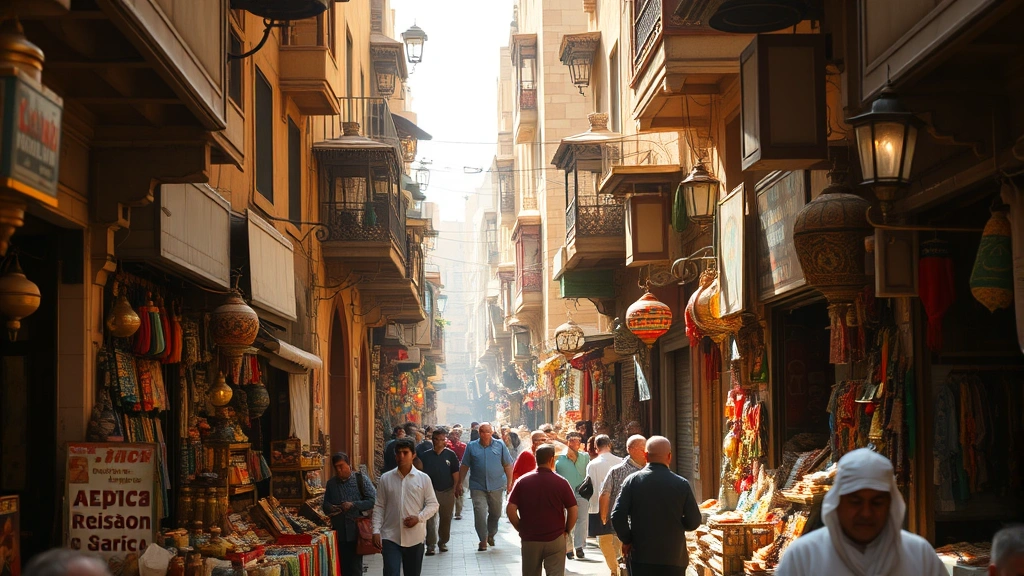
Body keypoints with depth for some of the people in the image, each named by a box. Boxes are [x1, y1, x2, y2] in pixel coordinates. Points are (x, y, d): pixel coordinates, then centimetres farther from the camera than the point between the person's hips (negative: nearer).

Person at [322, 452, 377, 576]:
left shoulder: (361, 480, 0)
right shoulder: (331, 483, 13)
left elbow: (372, 500, -6)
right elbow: (325, 505, 19)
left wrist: (353, 505, -17)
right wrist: (330, 508, -5)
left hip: (356, 533, -4)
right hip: (339, 533, 4)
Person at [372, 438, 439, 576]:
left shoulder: (423, 479, 1)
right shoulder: (386, 478, 3)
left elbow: (433, 504, 4)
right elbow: (379, 507, 6)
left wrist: (419, 517, -13)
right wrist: (376, 531, -3)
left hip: (415, 537, 1)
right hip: (390, 537, -1)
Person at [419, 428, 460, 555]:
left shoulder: (450, 455, 3)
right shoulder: (425, 455, 2)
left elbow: (455, 474, 5)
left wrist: (454, 489, -1)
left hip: (447, 492, 1)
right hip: (431, 491, -1)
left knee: (446, 519, 9)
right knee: (431, 519, -9)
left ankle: (443, 542, 24)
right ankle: (430, 545, -8)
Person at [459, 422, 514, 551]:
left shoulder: (500, 445, 3)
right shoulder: (471, 447, 3)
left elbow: (508, 465, 4)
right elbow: (464, 466, 6)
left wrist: (509, 482, -2)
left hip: (496, 486, 1)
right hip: (477, 486, -1)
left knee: (495, 513, 13)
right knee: (480, 513, -9)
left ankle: (491, 535, 36)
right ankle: (483, 541, -1)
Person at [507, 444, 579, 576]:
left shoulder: (523, 481, -2)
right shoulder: (561, 482, -7)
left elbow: (510, 509, -7)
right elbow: (573, 509, -8)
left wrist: (520, 529, 5)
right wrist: (567, 530, 6)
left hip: (529, 539, 2)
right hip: (555, 539, -2)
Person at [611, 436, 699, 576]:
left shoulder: (632, 480, -5)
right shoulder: (681, 484, -5)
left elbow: (617, 516, -10)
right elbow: (694, 522, 0)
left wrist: (626, 540, 5)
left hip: (641, 556, 0)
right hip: (674, 558, 0)